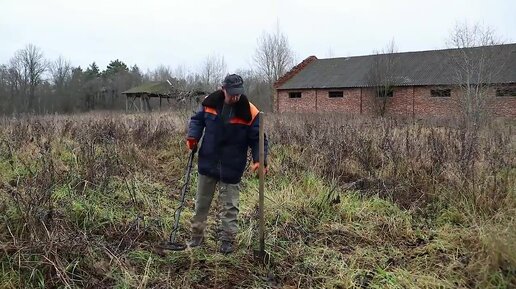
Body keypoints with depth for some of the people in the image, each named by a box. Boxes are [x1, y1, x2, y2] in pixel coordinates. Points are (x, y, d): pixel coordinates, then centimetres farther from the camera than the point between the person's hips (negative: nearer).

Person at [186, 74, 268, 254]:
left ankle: (228, 240, 21)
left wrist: (259, 159, -24)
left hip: (231, 168, -3)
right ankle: (196, 235, 32)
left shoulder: (249, 112, -15)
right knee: (201, 202, 16)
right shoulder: (210, 102, -7)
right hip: (208, 164, 3)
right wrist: (193, 136, -7)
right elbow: (197, 119, 10)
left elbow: (257, 139, -10)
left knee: (229, 205, 8)